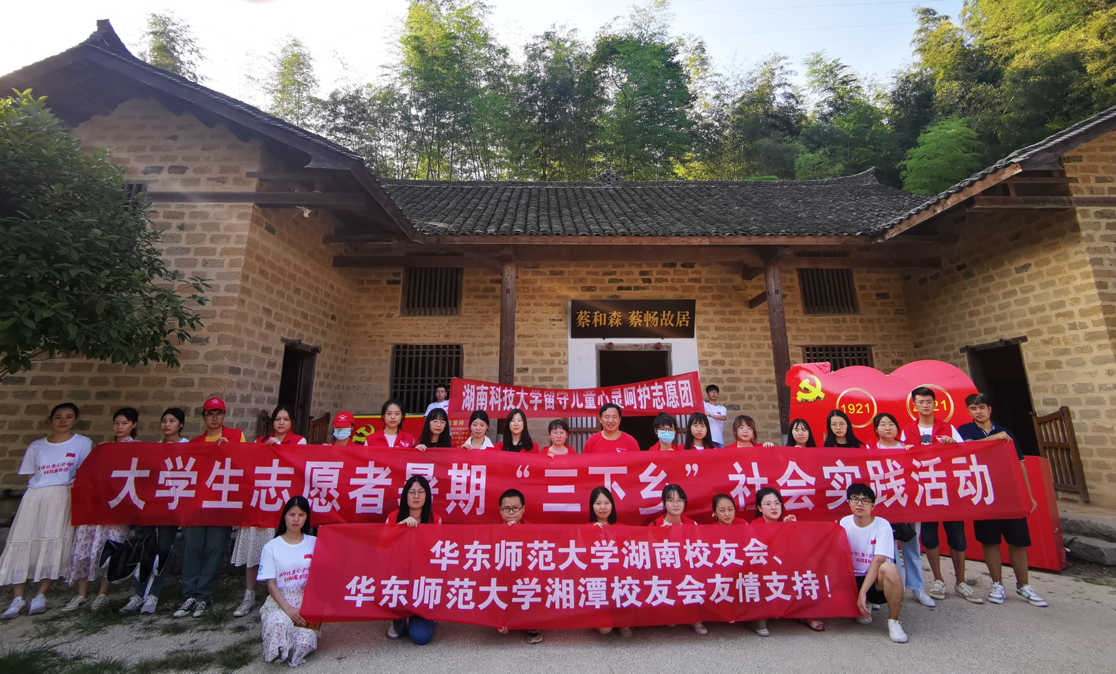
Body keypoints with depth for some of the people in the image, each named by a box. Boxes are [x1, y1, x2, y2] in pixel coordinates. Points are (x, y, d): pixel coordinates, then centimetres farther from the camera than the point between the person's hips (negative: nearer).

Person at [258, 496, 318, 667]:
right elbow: (271, 584, -2)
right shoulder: (272, 547, 0)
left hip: (308, 600, 0)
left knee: (304, 643, -26)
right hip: (280, 600, 0)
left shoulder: (314, 543, 2)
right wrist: (288, 609, -16)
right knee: (280, 624, -35)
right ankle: (279, 652, -1)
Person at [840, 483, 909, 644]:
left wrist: (862, 591, -28)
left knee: (889, 568, -35)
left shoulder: (882, 525, -14)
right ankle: (864, 606, 11)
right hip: (854, 579, 4)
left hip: (877, 582, -4)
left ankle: (893, 620, -13)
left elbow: (878, 561, -22)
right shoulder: (845, 523, -2)